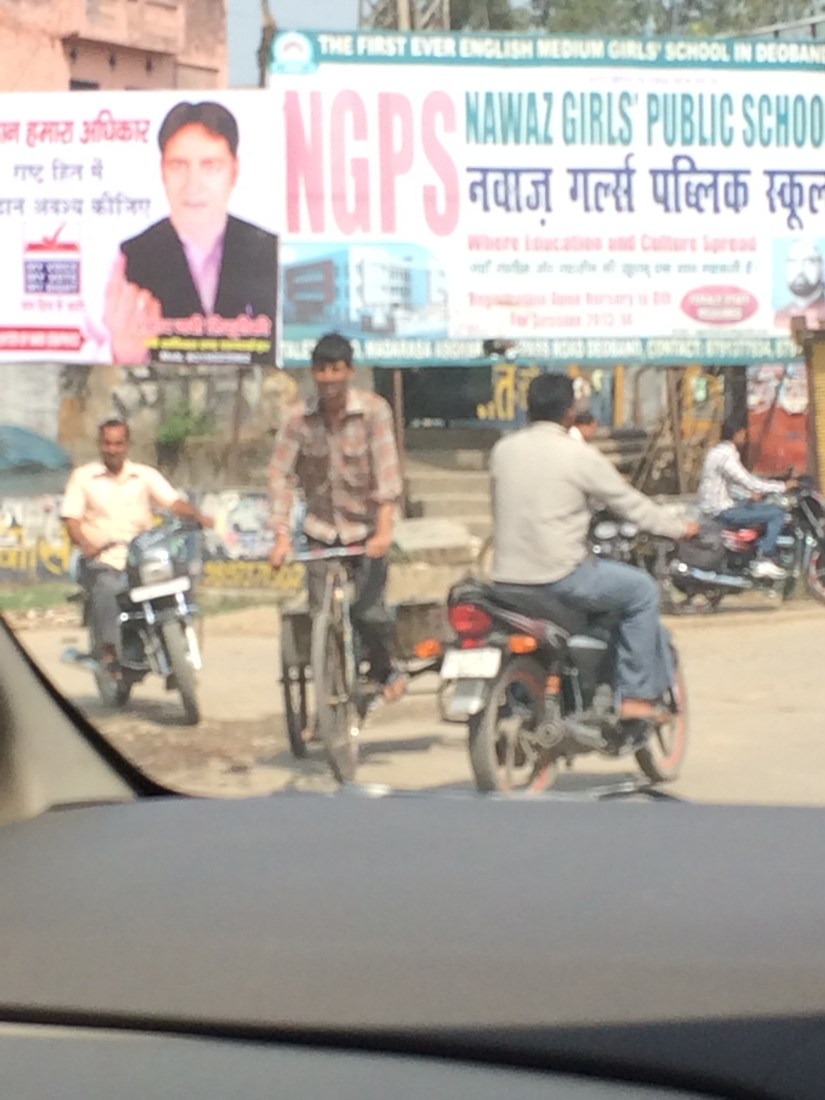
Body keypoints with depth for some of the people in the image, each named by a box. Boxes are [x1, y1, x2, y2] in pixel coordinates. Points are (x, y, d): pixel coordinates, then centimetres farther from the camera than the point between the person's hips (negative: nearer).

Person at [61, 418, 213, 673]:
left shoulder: (146, 475, 13)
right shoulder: (83, 476, 9)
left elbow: (173, 501, 0)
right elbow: (71, 517, -1)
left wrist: (197, 515, -21)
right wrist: (85, 544, -21)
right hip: (102, 561, -2)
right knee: (107, 587, -35)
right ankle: (108, 652, -31)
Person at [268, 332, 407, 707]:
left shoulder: (373, 410, -13)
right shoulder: (299, 417, -7)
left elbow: (386, 469, -18)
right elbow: (280, 475, -7)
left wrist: (384, 530, -26)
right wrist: (281, 535, -14)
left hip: (367, 527, -2)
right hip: (321, 528, 2)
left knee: (369, 611, -9)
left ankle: (384, 670, 22)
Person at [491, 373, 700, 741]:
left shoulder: (502, 450, 6)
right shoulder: (579, 455, -9)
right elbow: (630, 503, -1)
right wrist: (680, 529, 14)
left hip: (506, 579, 6)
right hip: (559, 576, -6)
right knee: (642, 590, 11)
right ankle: (635, 697, 8)